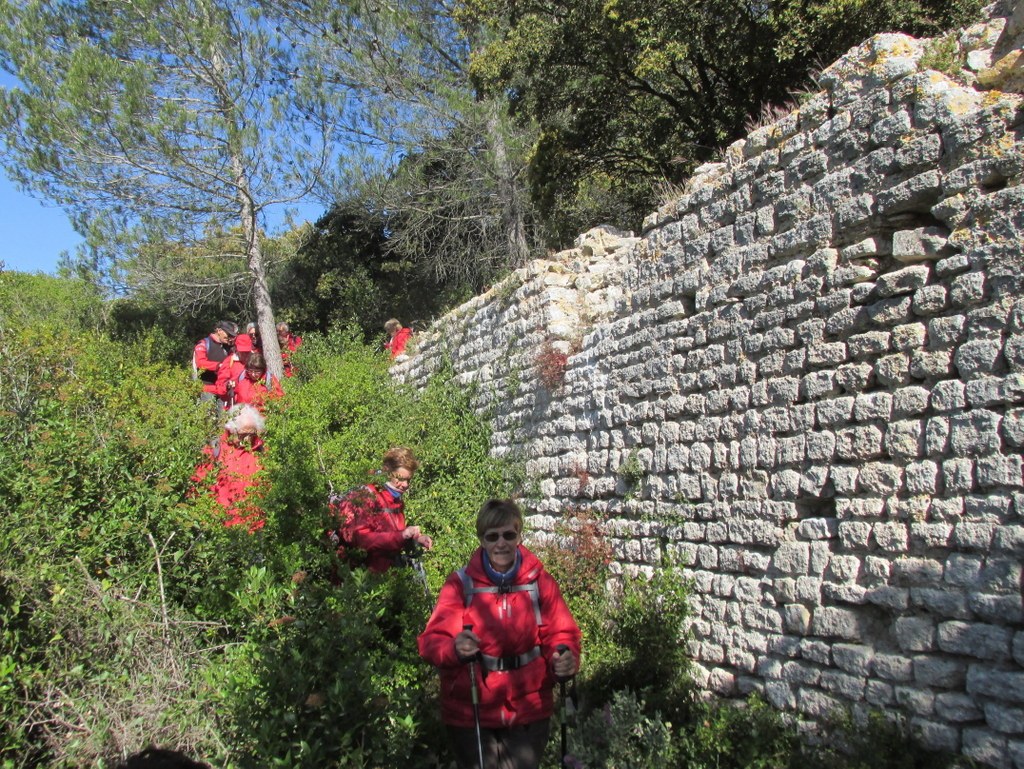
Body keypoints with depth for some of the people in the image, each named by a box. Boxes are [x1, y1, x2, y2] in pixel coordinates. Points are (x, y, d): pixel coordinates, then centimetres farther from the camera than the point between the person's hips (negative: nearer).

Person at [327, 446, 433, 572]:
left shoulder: (397, 500, 9)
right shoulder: (367, 496, -13)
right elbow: (361, 538, -24)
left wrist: (415, 539, -3)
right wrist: (401, 535, -31)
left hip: (386, 571, 7)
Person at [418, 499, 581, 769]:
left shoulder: (539, 581, -4)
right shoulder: (461, 584, -8)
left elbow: (561, 632, -2)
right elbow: (432, 640, -14)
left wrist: (565, 659, -24)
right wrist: (455, 649, -36)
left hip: (529, 711, 2)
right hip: (469, 713, -1)